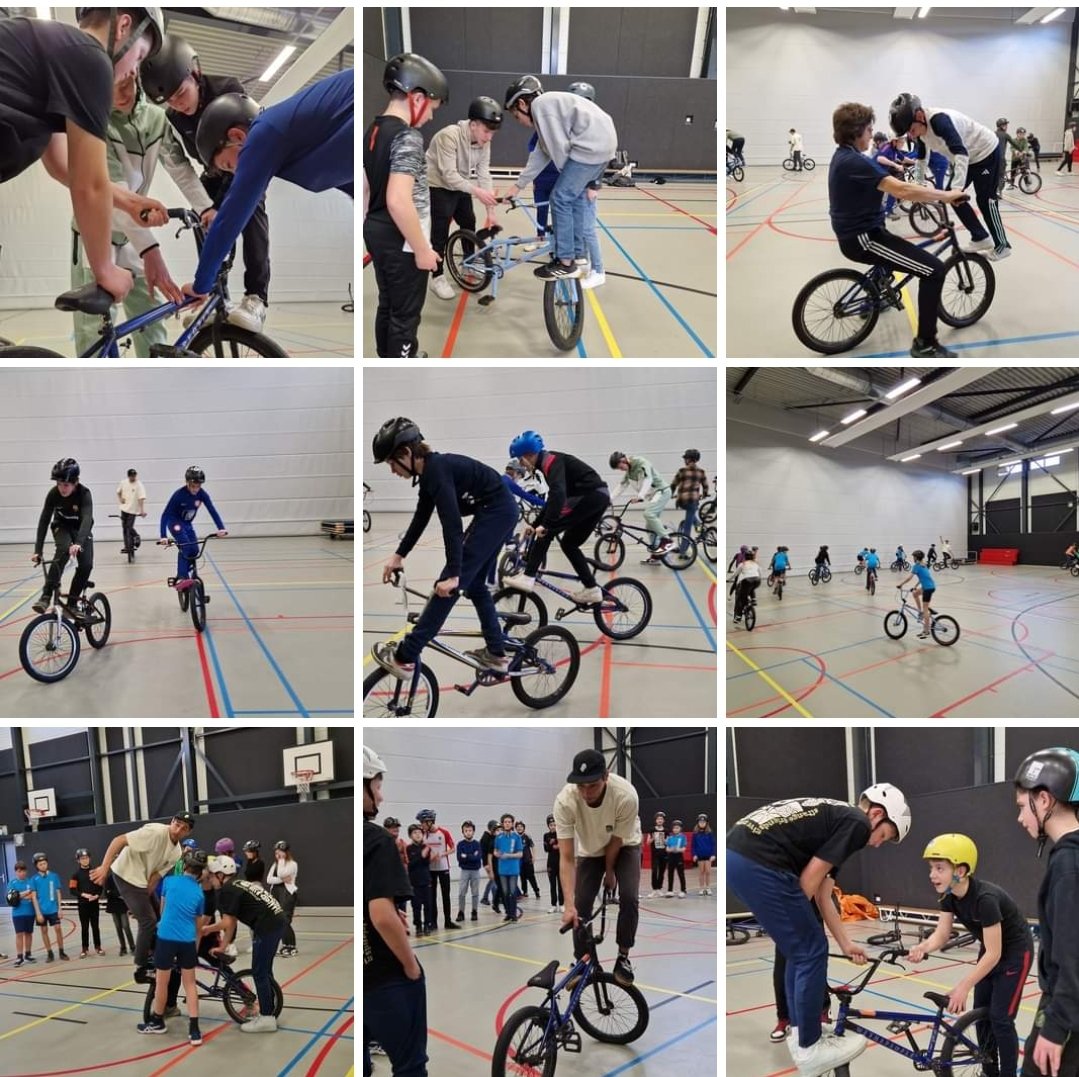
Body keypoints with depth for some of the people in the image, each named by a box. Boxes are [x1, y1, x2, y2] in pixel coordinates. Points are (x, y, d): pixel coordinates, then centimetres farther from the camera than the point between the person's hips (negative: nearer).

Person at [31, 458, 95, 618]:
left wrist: (78, 543, -62)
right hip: (62, 526, 0)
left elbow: (87, 519, -45)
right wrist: (37, 550, -34)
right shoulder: (53, 494, -24)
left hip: (81, 528, 0)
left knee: (86, 565, -18)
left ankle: (72, 603, -1)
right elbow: (44, 521, -26)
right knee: (63, 550, -32)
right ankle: (46, 596, -35)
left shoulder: (84, 494, -31)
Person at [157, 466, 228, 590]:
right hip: (175, 522, -5)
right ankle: (182, 578, -30)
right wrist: (163, 536, -39)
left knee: (194, 550, -7)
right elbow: (165, 515, -30)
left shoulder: (202, 494, -20)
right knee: (185, 547, -26)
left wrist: (221, 528, -37)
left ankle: (181, 575, 10)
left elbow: (212, 510, -23)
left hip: (188, 523, 5)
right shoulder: (179, 495, -30)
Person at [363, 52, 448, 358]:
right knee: (405, 314, 3)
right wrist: (422, 249, -23)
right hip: (399, 241, -9)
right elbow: (398, 200, -30)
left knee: (387, 304, 23)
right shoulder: (407, 137, -21)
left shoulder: (373, 130, 8)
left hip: (375, 233, 9)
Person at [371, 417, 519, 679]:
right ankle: (496, 654, 24)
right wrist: (398, 555, 15)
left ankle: (404, 657, -10)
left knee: (449, 585, -11)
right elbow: (421, 517, 18)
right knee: (474, 583, 18)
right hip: (499, 511, 10)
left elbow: (451, 523, -28)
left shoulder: (437, 469, -20)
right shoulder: (430, 470, 9)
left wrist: (453, 575, -32)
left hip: (496, 511, -10)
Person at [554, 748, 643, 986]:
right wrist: (569, 904, -38)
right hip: (590, 850, 1)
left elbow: (616, 842, -21)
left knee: (629, 897, -17)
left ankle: (623, 957, 3)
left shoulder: (626, 795, -40)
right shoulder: (564, 801, -36)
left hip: (624, 846, -1)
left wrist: (610, 872, -6)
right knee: (581, 905, -7)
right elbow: (567, 858, -32)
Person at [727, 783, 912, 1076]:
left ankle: (799, 1033, 36)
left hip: (734, 855, 10)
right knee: (811, 951, 6)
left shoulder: (834, 817, 28)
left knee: (800, 948, 24)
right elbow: (808, 880, -3)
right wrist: (795, 915, 12)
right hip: (757, 864, -10)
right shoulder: (857, 823, 1)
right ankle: (809, 1049, 18)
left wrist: (846, 944, 38)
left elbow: (821, 895, 31)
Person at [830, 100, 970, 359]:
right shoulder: (855, 162, -23)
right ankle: (925, 344, -9)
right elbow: (902, 191, -29)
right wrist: (946, 195, -20)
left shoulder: (843, 156, 10)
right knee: (934, 270, -15)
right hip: (862, 238, -11)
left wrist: (933, 193, 16)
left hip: (855, 231, 11)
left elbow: (891, 185, 20)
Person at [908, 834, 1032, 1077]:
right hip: (991, 949, 8)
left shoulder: (985, 898, -36)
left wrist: (963, 987, -33)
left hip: (1014, 951, -7)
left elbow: (994, 954, -32)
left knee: (1000, 1018, -7)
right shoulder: (948, 894, -13)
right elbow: (941, 934, -11)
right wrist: (922, 948, -33)